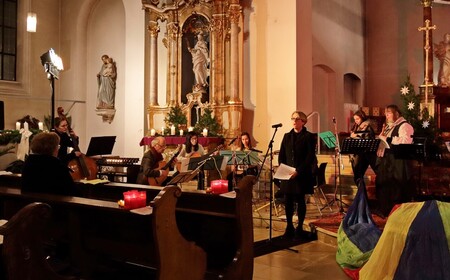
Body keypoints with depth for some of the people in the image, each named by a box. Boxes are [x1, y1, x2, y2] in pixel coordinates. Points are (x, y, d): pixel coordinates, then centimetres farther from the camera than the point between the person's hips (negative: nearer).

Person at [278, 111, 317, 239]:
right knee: (288, 201, 4)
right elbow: (281, 155, 12)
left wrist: (298, 171, -17)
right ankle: (289, 227, 16)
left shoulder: (309, 136, -2)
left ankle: (300, 228, 13)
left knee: (300, 200, 2)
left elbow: (310, 157, -9)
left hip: (302, 175, -4)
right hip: (287, 174, 4)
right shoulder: (287, 136, 13)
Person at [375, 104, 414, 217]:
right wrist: (382, 134, 1)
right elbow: (382, 140, 24)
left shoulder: (404, 125, -9)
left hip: (397, 161, -9)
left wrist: (387, 138, -21)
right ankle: (384, 209, 21)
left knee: (396, 188, -4)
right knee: (383, 185, 11)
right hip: (385, 159, 9)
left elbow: (405, 141, -24)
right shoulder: (388, 126, 19)